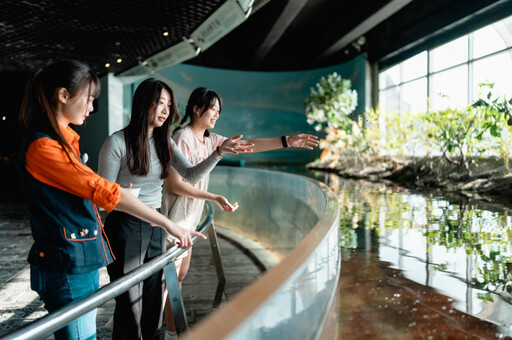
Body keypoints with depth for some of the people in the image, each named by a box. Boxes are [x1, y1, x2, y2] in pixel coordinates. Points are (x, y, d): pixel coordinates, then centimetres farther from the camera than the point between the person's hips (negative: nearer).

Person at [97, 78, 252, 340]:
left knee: (154, 300, 15)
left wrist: (220, 152, -13)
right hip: (125, 227, -6)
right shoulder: (117, 142, -13)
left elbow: (190, 176, -2)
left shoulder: (164, 142, 7)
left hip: (155, 226, 6)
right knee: (130, 305, 3)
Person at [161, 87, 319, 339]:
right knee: (172, 274, 2)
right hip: (175, 216, -8)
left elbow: (247, 145, 4)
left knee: (181, 273, 16)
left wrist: (287, 141, -2)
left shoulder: (210, 139, 8)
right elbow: (174, 184, -21)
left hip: (190, 217, 9)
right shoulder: (182, 138, -18)